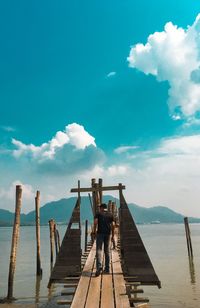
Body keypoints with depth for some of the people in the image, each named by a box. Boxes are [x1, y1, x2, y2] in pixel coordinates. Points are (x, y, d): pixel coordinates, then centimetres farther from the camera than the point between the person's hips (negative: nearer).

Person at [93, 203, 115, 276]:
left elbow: (95, 222, -11)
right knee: (107, 251, 10)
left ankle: (99, 267, -21)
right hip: (108, 234, 3)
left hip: (100, 233, -3)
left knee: (99, 250, -4)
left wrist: (94, 230, 1)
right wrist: (113, 235, 9)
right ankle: (107, 269, 14)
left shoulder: (98, 214, 5)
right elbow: (113, 225, 4)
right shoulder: (110, 215, 12)